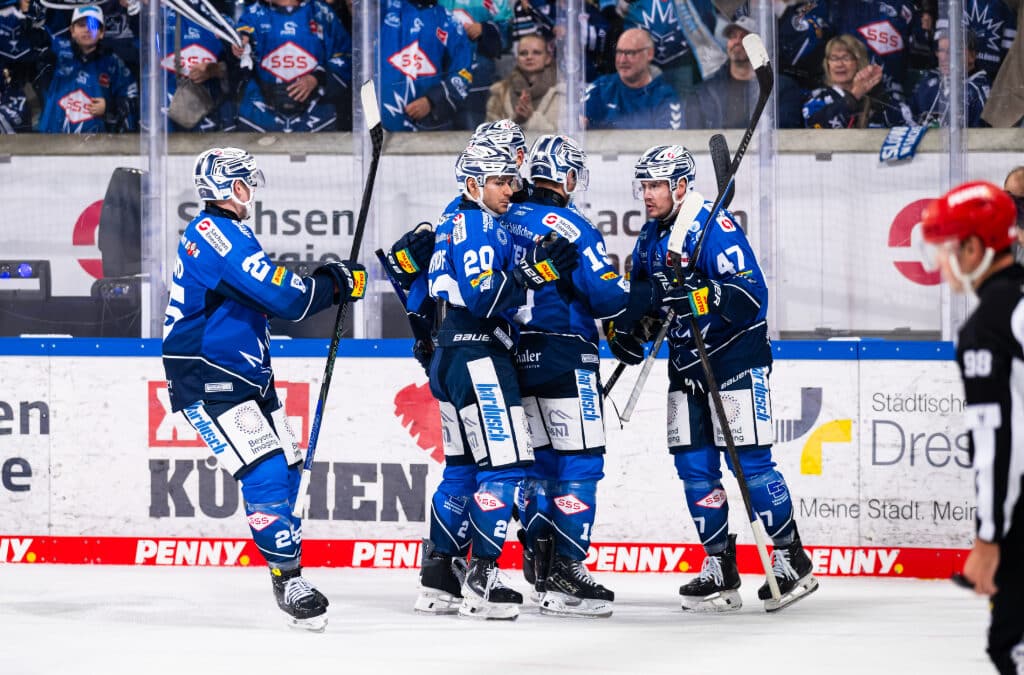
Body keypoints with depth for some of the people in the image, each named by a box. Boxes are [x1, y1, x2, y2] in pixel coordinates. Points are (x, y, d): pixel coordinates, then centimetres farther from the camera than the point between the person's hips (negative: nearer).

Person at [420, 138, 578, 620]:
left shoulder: (453, 224, 18)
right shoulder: (479, 225, -12)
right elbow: (483, 297, -23)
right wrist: (533, 272, -26)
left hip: (452, 359, 11)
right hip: (478, 357, -11)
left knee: (463, 468, 15)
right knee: (503, 465, -12)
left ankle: (438, 578, 17)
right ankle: (482, 576, -15)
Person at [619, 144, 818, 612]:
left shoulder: (714, 228, -17)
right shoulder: (651, 236, 9)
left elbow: (750, 294, -25)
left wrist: (697, 297, -36)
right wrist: (629, 330, 4)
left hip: (735, 357, -8)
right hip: (686, 362, 8)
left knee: (750, 461, -9)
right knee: (694, 466, 5)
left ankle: (791, 562, -1)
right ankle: (720, 570, 11)